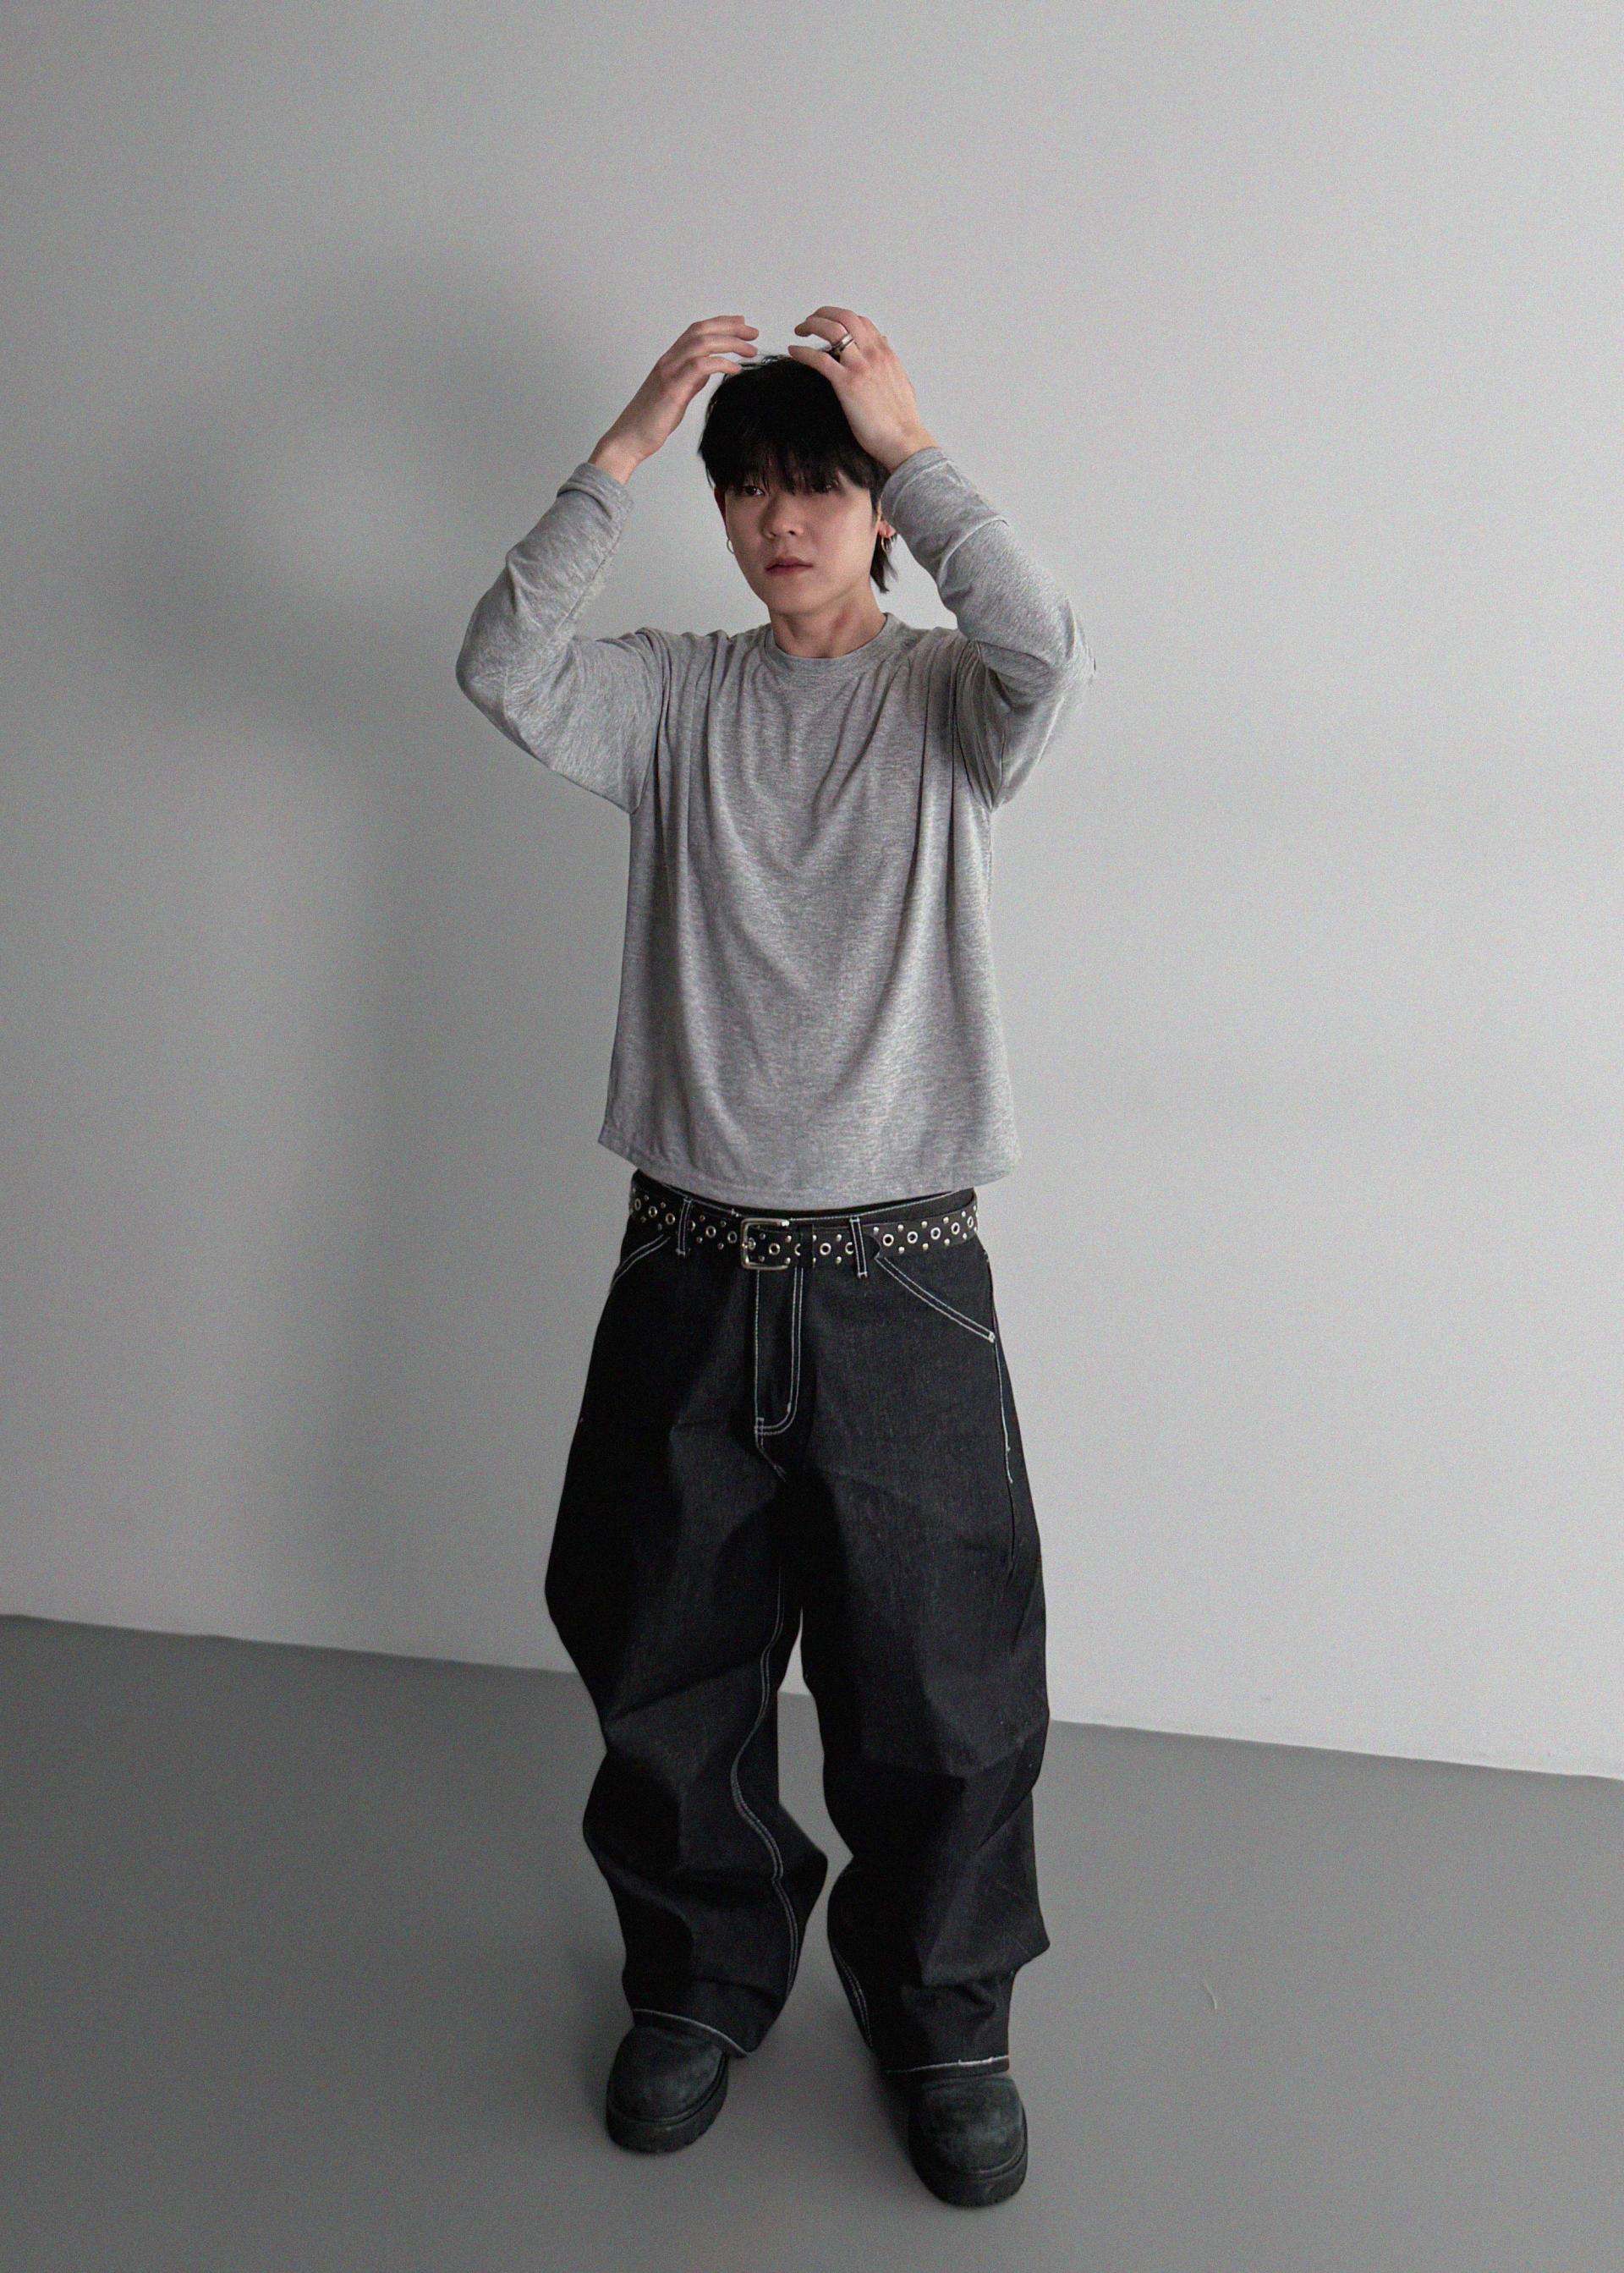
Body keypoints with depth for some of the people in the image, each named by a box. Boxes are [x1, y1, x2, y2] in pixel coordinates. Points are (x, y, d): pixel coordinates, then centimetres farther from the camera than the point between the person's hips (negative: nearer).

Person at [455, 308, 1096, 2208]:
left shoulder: (944, 696, 2)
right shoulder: (676, 699, 7)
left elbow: (1046, 659, -21)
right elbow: (501, 669, -12)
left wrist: (911, 439, -18)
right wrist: (626, 443, -14)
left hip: (900, 1275, -2)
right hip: (691, 1265, 2)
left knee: (941, 1686, 8)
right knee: (669, 1659, 15)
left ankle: (940, 2015, 34)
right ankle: (705, 1973, 40)